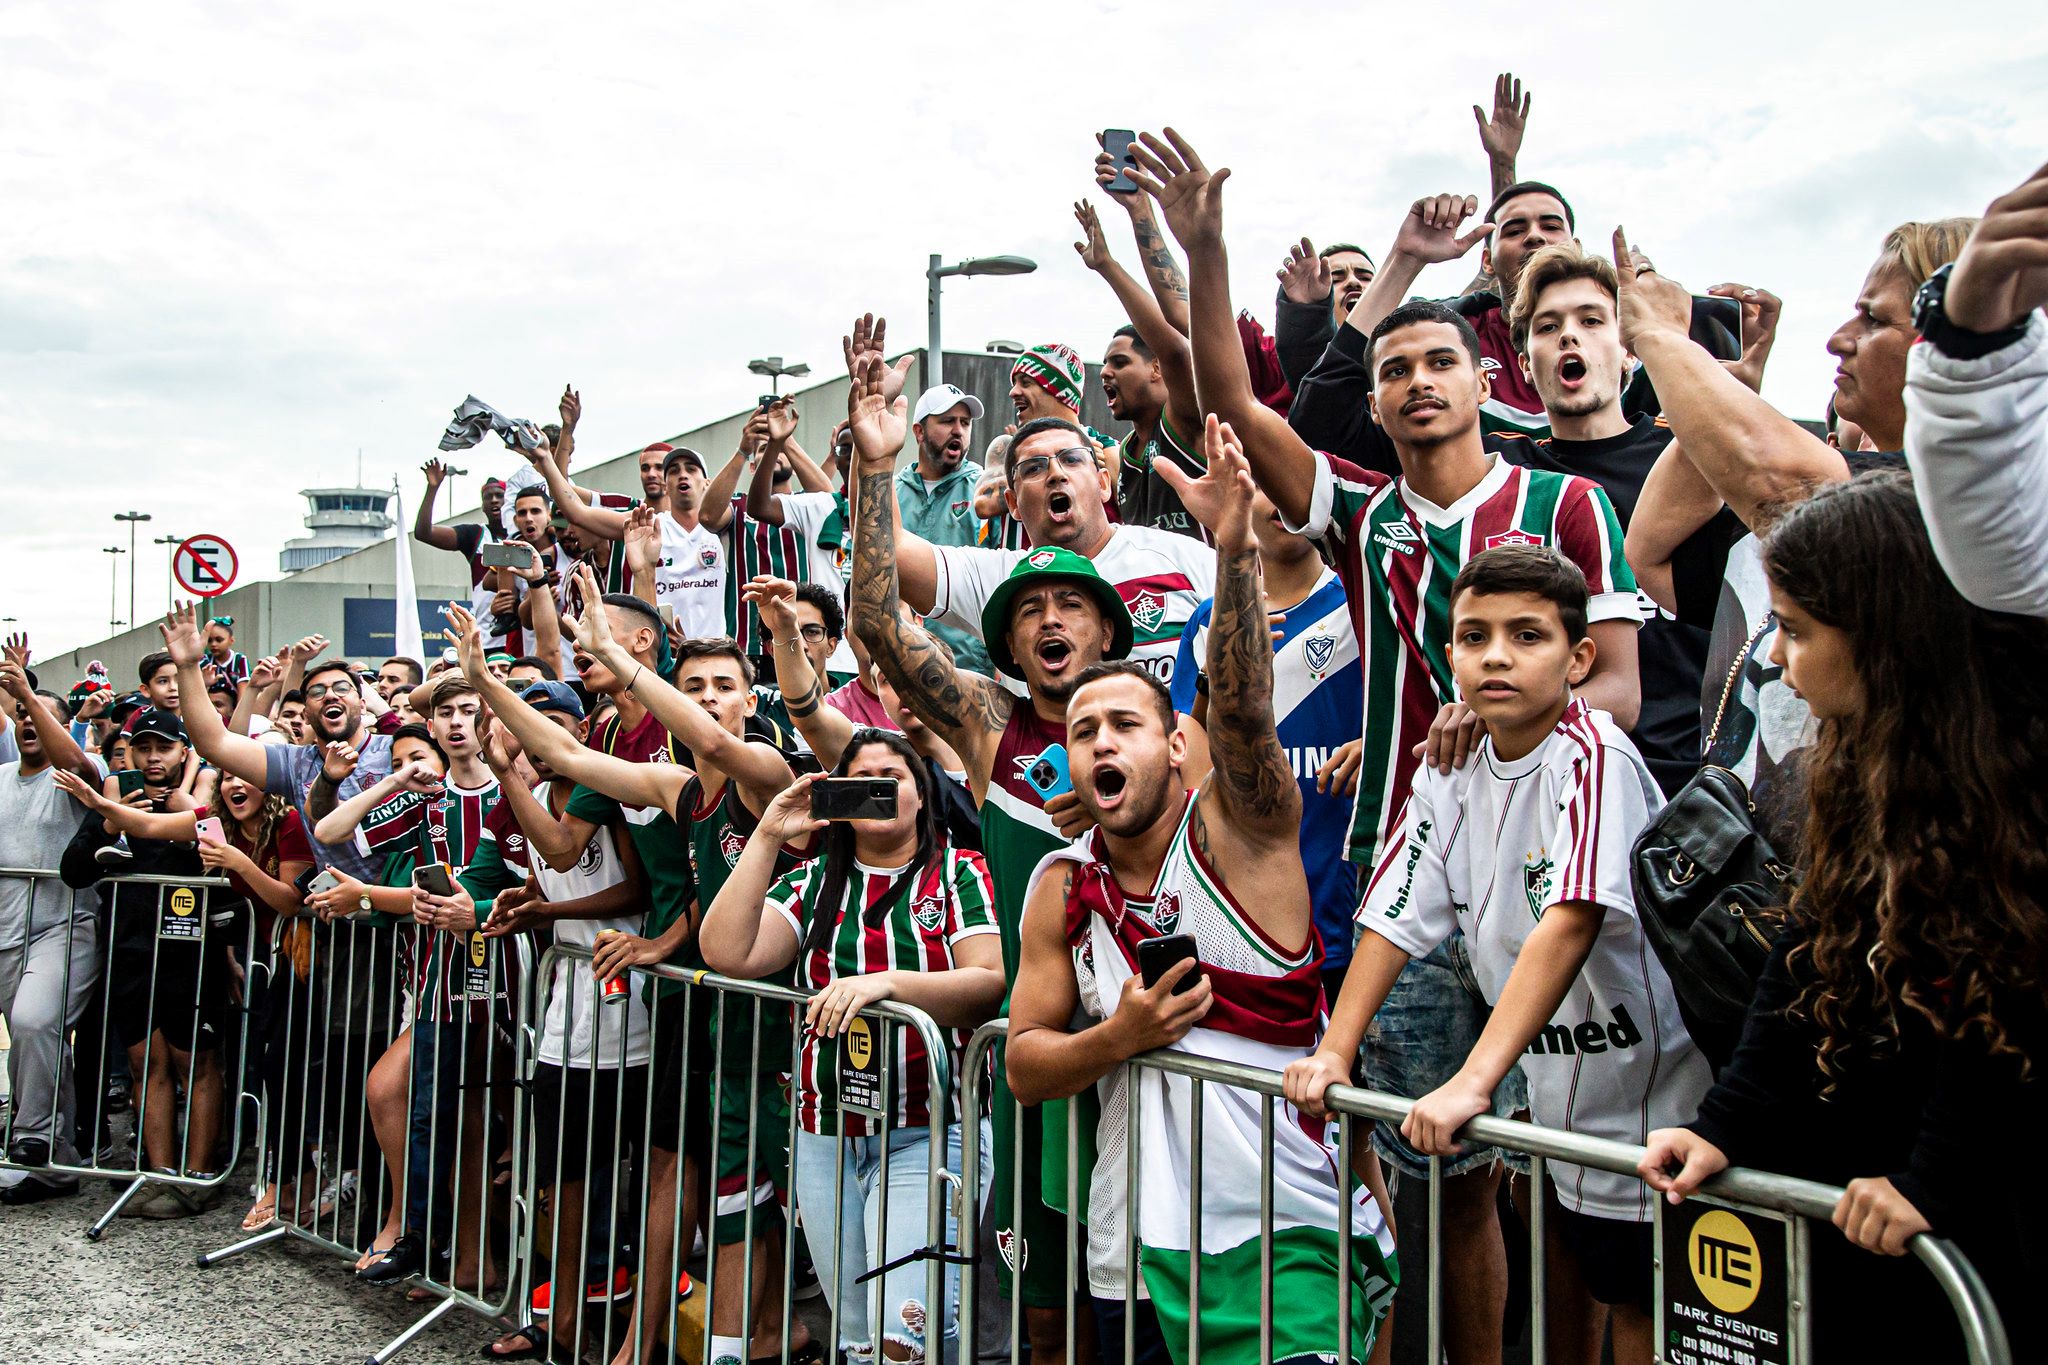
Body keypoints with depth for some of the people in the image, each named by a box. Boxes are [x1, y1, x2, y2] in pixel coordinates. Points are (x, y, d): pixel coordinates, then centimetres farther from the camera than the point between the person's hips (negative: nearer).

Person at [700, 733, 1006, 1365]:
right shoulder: (815, 883, 11)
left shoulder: (959, 873, 2)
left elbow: (991, 982, -12)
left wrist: (885, 983, -25)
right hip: (825, 1135, 4)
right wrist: (766, 839, -7)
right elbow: (725, 952, -4)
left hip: (928, 1133, -4)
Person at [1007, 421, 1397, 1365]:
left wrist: (1234, 546, -39)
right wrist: (1118, 1037, -12)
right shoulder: (1061, 887, 4)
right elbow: (1023, 1067, 7)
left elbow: (1242, 706, -26)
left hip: (1287, 1237, -4)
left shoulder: (1236, 826, -6)